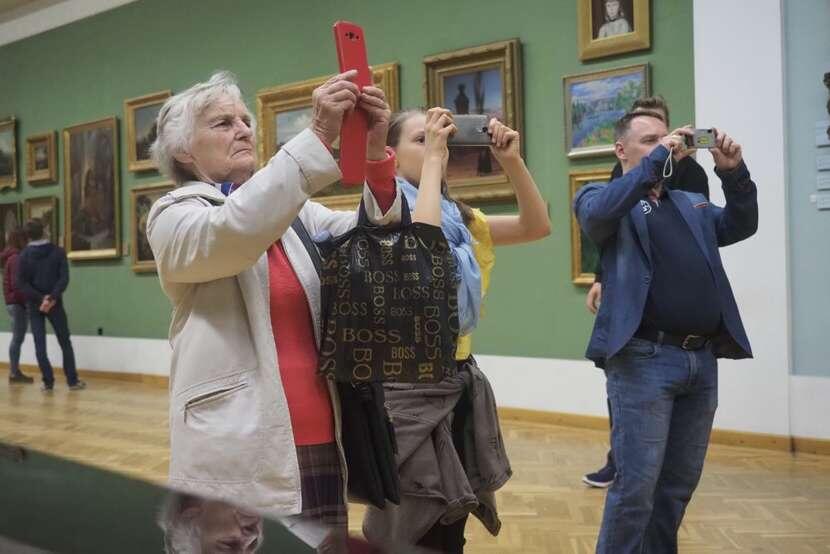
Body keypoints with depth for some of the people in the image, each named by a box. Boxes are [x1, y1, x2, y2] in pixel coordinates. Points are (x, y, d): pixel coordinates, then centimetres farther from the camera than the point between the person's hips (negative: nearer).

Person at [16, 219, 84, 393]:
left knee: (40, 345, 4)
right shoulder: (58, 252, -3)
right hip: (55, 304, 0)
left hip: (34, 305, 0)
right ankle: (72, 381, 7)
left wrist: (40, 298, -10)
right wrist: (52, 298, -16)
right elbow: (64, 278, -13)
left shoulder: (24, 255, -2)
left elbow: (22, 283, -8)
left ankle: (48, 382, 2)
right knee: (65, 343, 7)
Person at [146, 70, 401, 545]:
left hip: (322, 440, 5)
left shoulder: (297, 215, 14)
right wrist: (320, 135, -26)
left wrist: (375, 152, -19)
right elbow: (234, 231, -21)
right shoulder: (174, 217, 0)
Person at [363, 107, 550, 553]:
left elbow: (537, 226, 4)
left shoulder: (458, 218, 11)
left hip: (460, 378, 7)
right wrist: (433, 158, -22)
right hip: (410, 384, -7)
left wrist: (512, 161, -9)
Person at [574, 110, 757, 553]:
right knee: (635, 486, -5)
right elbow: (599, 214, -18)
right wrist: (657, 159, -16)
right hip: (645, 359, -6)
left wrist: (734, 173, 0)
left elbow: (741, 225, 15)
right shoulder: (604, 198, 3)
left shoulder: (692, 204, 22)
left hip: (703, 360, 6)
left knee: (679, 485, 14)